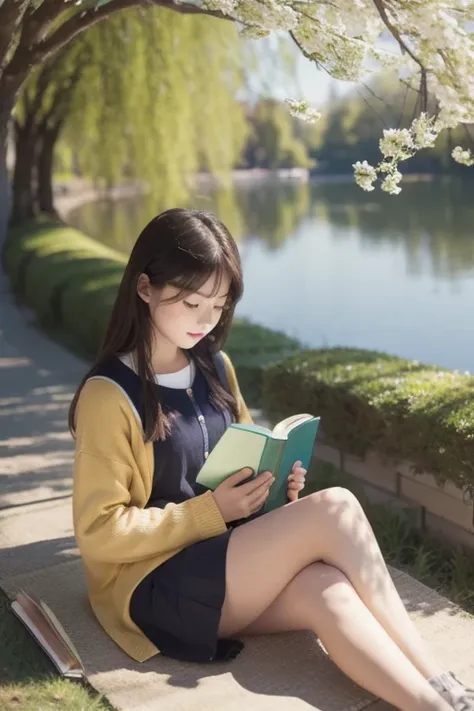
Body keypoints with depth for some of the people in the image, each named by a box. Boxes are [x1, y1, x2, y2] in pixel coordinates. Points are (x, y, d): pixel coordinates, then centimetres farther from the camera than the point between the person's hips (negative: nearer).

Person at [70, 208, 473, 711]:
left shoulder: (215, 368, 7)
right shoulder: (108, 395, -14)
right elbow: (101, 532, -13)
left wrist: (272, 485, -3)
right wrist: (212, 512, -20)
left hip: (228, 560, 6)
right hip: (154, 586, -6)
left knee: (323, 591, -30)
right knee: (335, 509, -25)